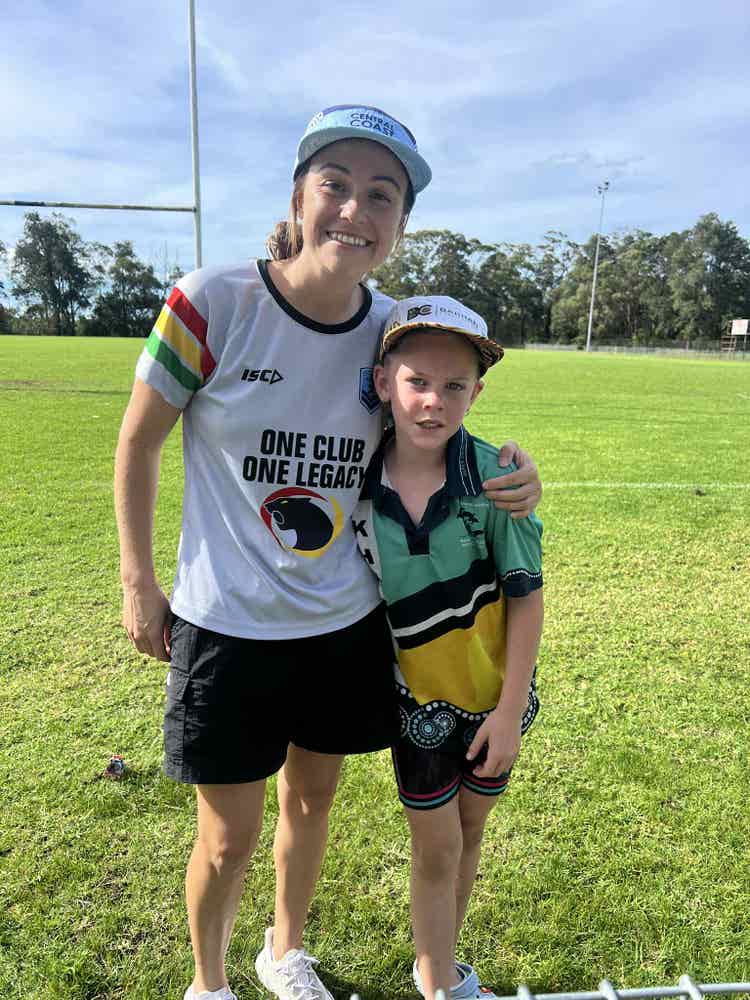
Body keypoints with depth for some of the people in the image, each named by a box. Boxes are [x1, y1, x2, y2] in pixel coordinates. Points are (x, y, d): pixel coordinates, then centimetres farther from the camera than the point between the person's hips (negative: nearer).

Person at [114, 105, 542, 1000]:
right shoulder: (211, 303, -16)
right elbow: (138, 441, -4)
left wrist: (506, 485, -11)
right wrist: (138, 581, -4)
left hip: (345, 625, 4)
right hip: (226, 625, -3)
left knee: (310, 802, 22)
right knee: (230, 834, 12)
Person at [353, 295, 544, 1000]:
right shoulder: (359, 483, -15)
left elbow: (525, 597, -13)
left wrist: (509, 709, -11)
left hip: (494, 692, 1)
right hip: (417, 695, 0)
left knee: (467, 833, 19)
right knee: (436, 848, 10)